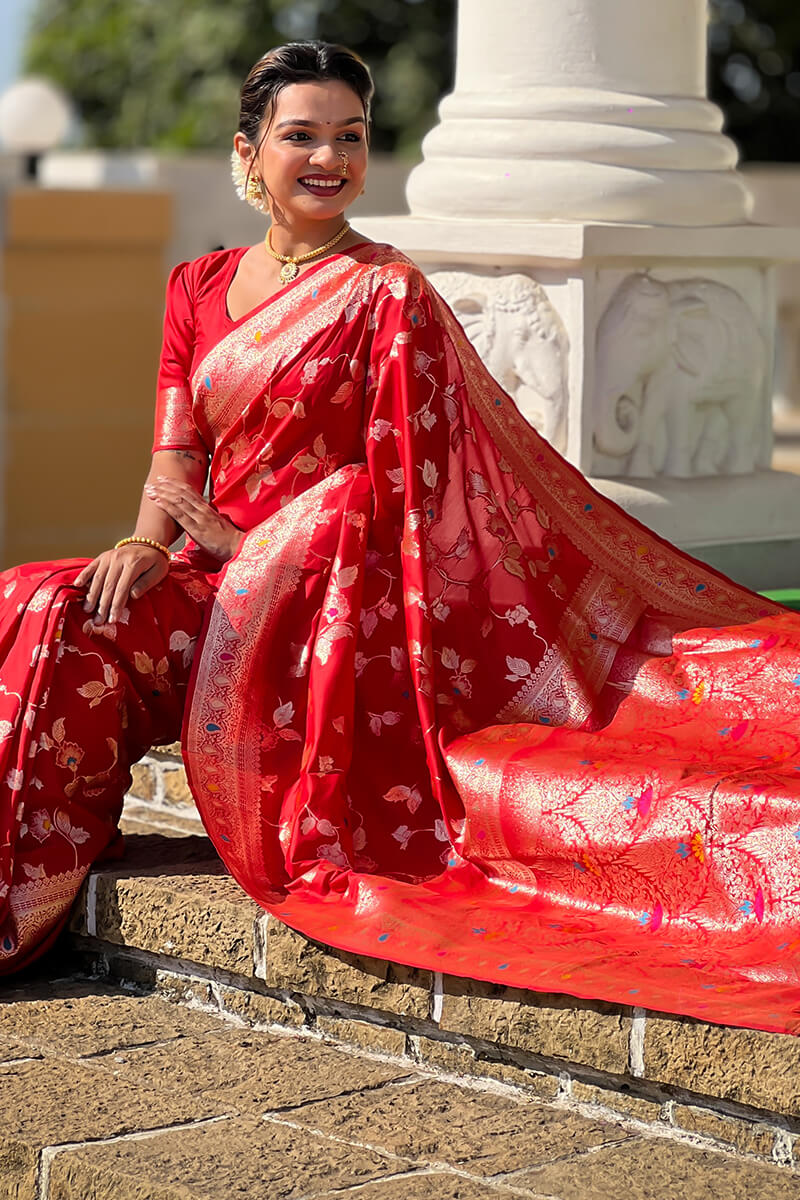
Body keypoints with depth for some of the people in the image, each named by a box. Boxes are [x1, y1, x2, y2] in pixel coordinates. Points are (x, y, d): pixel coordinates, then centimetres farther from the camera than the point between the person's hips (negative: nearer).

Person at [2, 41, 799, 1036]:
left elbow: (394, 488, -8)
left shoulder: (387, 294, -4)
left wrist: (241, 544, -11)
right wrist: (147, 543, -12)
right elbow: (175, 451, 9)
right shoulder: (199, 288, 13)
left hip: (335, 603, -6)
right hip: (217, 583, 6)